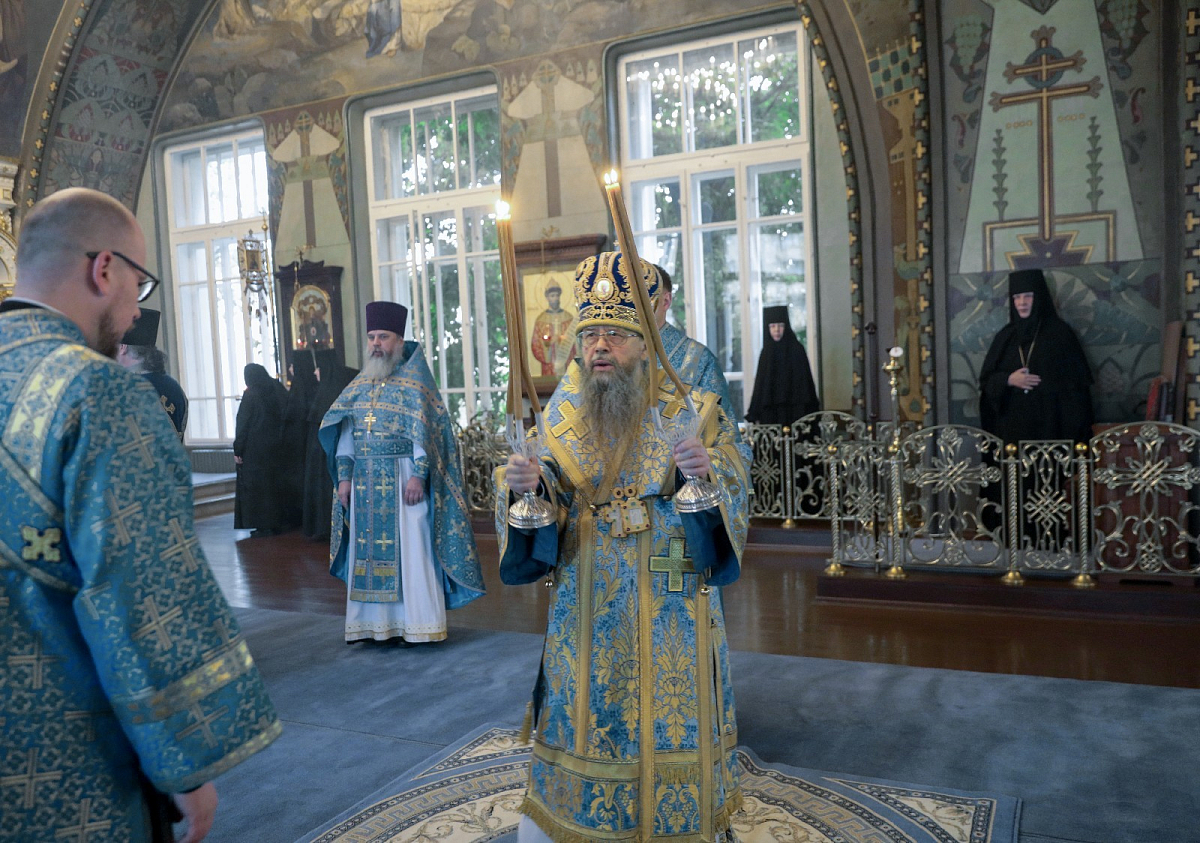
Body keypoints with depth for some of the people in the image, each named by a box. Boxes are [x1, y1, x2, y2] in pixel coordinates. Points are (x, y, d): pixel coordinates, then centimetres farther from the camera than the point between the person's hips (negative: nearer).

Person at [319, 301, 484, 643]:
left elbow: (424, 432, -10)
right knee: (368, 547, 7)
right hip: (364, 480, 6)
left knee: (408, 548, -2)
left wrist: (418, 475, -18)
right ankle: (373, 622, 16)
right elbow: (345, 433, 13)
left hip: (402, 478, -5)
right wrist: (345, 476, 5)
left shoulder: (414, 380, -2)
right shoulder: (361, 384, 14)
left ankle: (414, 623, 7)